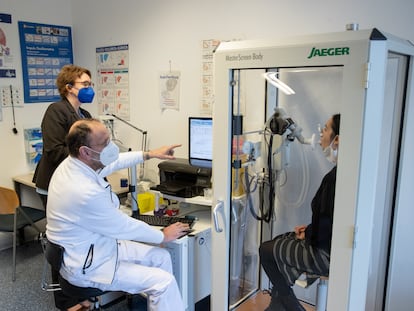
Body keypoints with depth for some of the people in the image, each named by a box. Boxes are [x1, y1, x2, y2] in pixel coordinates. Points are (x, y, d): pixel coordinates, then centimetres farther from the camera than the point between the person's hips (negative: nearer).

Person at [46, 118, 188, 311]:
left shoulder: (72, 163, -7)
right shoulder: (86, 192, -34)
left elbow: (113, 162, 13)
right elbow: (124, 227, -20)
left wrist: (149, 154, 17)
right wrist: (163, 236, -4)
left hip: (98, 243, 9)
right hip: (85, 266, -9)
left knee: (161, 257, 8)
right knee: (164, 282, -13)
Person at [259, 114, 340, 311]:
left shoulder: (335, 177, -27)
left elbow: (327, 226, -25)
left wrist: (307, 235, -7)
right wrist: (310, 229, 9)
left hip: (328, 253, -10)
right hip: (332, 242, 10)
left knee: (266, 251, 4)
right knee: (278, 242, 21)